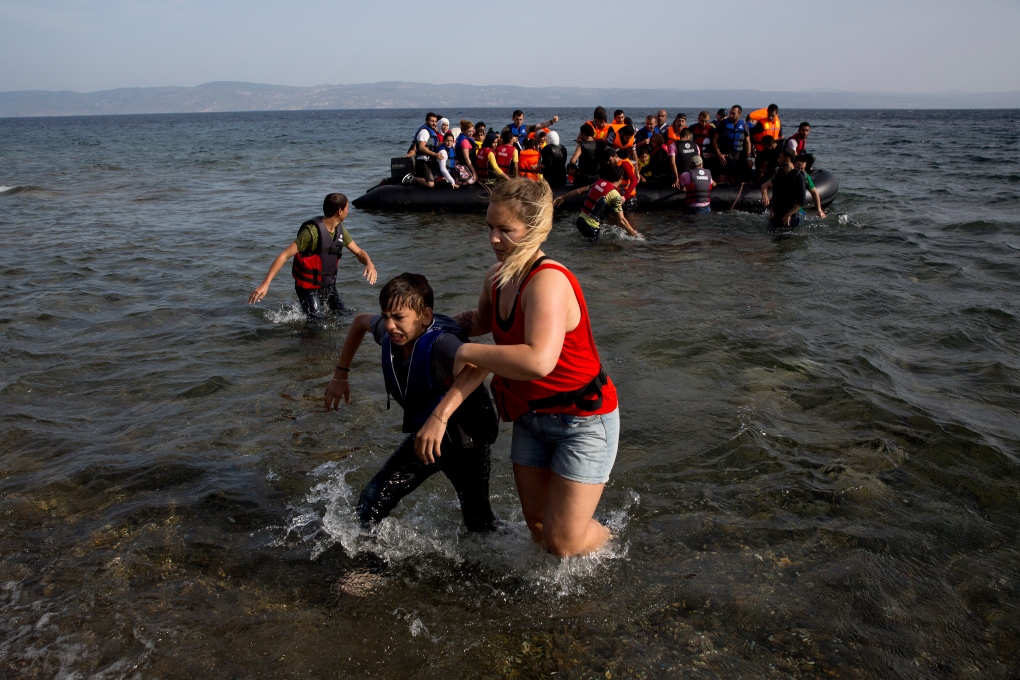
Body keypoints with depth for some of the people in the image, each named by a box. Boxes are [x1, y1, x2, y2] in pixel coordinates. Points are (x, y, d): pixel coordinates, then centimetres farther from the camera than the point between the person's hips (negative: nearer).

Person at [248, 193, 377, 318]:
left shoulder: (340, 230, -2)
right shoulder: (312, 231, -26)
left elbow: (358, 252, 7)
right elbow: (284, 255, -28)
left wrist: (370, 264, -17)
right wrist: (265, 283, -36)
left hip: (328, 284, 7)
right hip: (309, 287, -7)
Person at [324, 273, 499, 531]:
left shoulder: (440, 342, -36)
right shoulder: (389, 333, -12)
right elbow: (360, 321, 12)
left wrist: (440, 416, -67)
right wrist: (341, 375, 11)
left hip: (466, 440, -6)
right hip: (423, 435, 6)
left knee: (478, 522, 7)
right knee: (372, 503, -1)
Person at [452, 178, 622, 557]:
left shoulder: (548, 281, -28)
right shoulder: (496, 276, -1)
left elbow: (538, 362, -44)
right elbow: (485, 320, 24)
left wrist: (467, 352, -32)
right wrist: (466, 322, 3)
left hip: (582, 418, -8)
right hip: (531, 417, 8)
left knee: (563, 542, -1)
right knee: (537, 525, 15)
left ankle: (607, 540, 33)